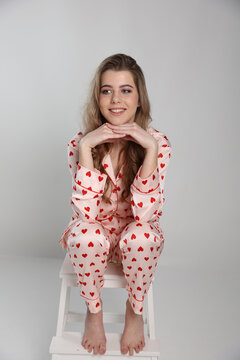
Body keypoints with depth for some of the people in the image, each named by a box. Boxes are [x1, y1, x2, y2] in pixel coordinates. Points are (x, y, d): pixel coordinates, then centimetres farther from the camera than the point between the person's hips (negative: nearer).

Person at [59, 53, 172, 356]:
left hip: (138, 241, 0)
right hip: (93, 241, 1)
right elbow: (85, 212, -25)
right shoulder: (80, 143, -13)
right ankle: (93, 311, 0)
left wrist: (150, 149, -31)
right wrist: (86, 146, -30)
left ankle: (135, 310, 0)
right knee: (86, 233, -33)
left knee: (140, 234, -33)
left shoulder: (157, 143, -15)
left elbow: (145, 213, -25)